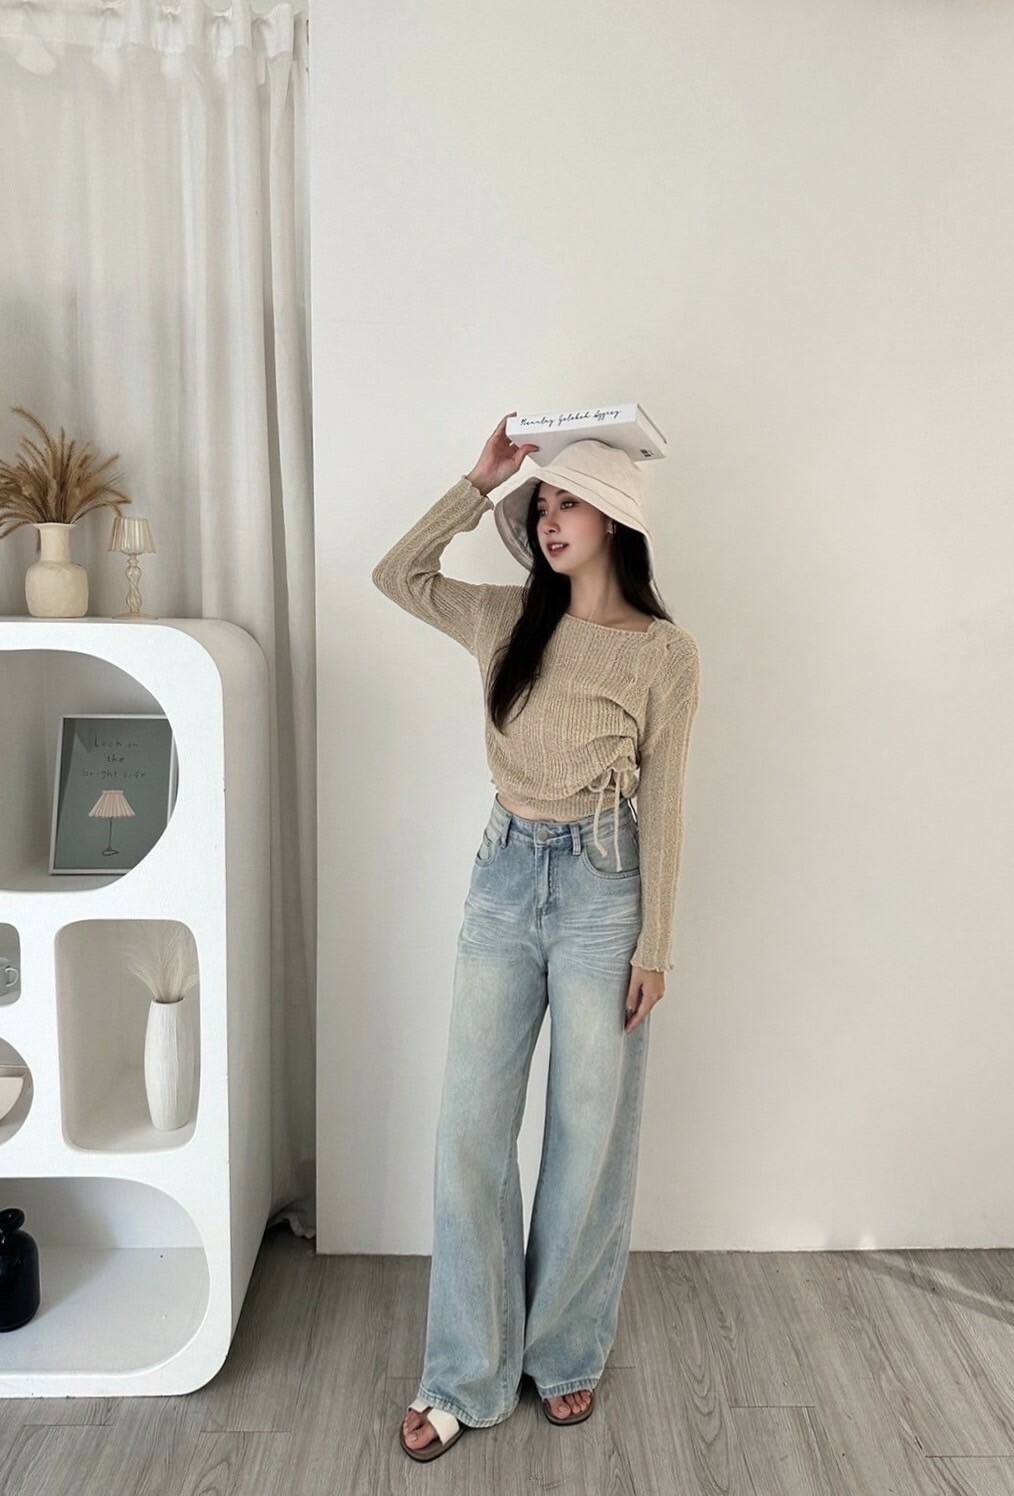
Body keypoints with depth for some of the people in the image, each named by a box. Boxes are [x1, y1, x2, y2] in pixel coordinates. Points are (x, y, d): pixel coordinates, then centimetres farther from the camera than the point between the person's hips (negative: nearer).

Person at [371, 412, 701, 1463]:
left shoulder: (665, 652, -8)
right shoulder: (511, 620, 5)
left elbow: (661, 807, -6)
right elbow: (396, 576, 9)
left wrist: (653, 946, -5)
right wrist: (481, 482, 4)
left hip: (602, 893, -4)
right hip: (503, 879, 4)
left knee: (589, 1138, 10)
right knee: (470, 1131, 6)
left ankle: (566, 1354, 34)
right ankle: (467, 1378, 24)